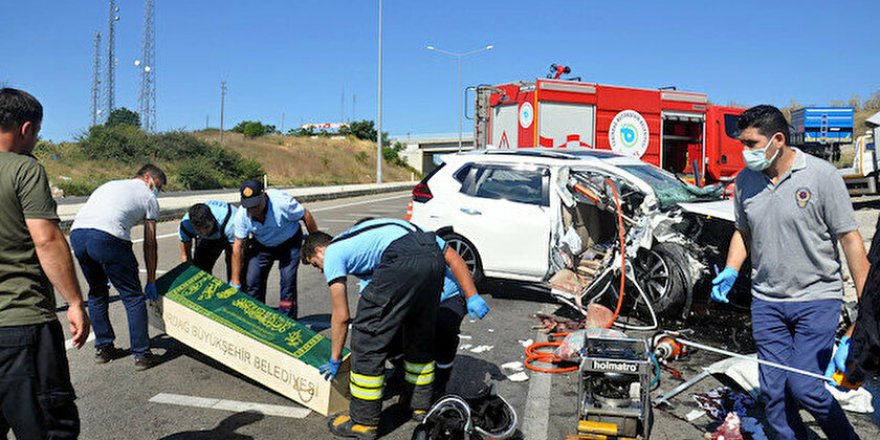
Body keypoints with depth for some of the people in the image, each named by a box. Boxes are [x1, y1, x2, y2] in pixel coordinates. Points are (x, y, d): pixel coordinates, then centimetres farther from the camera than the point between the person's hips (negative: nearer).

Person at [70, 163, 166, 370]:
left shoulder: (111, 185, 35)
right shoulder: (149, 198, 17)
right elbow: (149, 244, 16)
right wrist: (151, 282, 22)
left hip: (76, 232, 7)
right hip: (107, 237, -6)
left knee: (97, 293, 24)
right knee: (133, 297, 6)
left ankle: (103, 348, 33)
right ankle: (141, 355, 9)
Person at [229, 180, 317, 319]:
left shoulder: (281, 202, -35)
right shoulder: (242, 215, -23)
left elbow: (305, 215, -19)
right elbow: (238, 247, -16)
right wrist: (235, 283, -13)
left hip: (289, 242, -3)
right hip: (262, 245, 3)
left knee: (288, 280, -15)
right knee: (252, 281, -5)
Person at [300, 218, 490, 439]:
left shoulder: (332, 253, 21)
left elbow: (341, 316, 18)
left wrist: (335, 360, 33)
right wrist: (472, 297, 28)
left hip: (401, 262, -8)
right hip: (434, 258, 8)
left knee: (368, 340, 7)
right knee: (421, 337, 26)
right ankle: (420, 405, 41)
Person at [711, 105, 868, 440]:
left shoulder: (822, 175, -11)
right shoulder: (745, 180, 3)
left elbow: (850, 239, -9)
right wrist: (730, 272, 1)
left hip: (817, 299, -4)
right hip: (766, 301, 5)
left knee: (804, 387, -7)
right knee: (773, 390, 6)